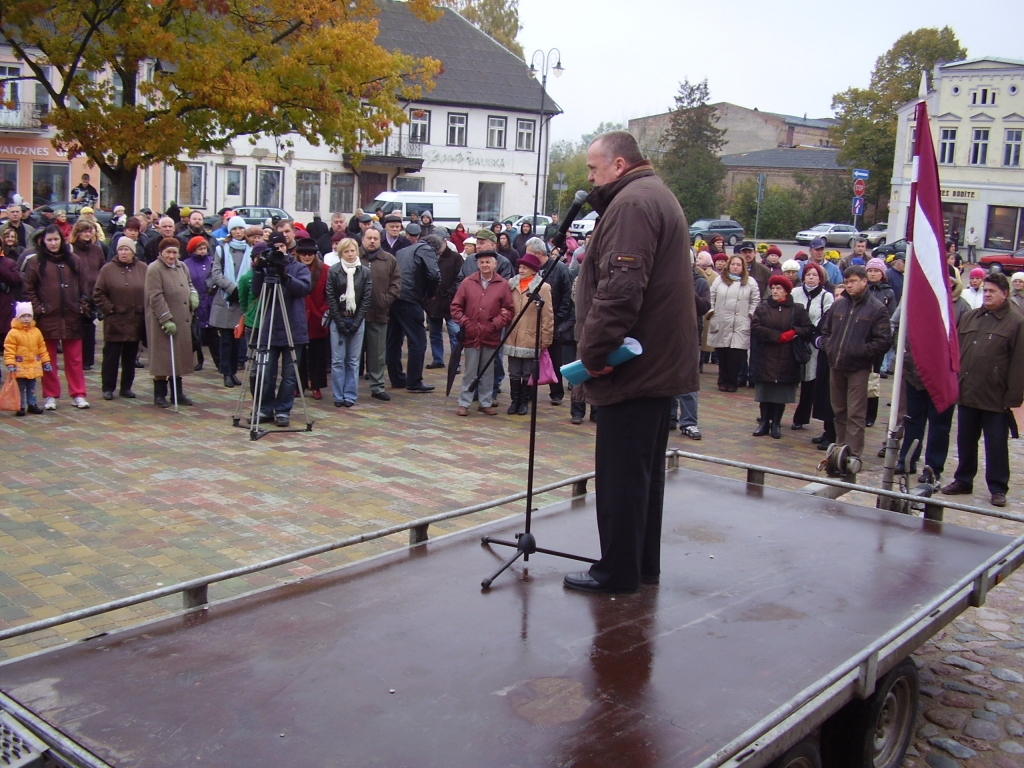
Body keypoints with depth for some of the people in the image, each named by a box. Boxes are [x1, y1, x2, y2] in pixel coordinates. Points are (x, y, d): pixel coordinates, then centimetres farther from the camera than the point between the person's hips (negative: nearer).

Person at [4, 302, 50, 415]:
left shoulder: (36, 332, 5)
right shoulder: (13, 333, -10)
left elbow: (42, 348, 10)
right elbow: (9, 350, -12)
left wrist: (46, 361, 9)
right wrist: (10, 364, -18)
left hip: (34, 366, 4)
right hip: (20, 367, -4)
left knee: (32, 387, 14)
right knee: (20, 388, 1)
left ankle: (32, 404, 23)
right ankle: (20, 407, 7)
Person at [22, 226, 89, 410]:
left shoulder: (73, 261, 7)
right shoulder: (35, 263, 0)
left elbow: (82, 287, 12)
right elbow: (29, 290, 1)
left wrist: (82, 307, 2)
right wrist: (38, 309, -8)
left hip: (72, 318, 2)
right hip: (47, 318, -1)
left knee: (74, 359, 5)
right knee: (48, 359, 7)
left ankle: (78, 394, 12)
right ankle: (50, 396, 14)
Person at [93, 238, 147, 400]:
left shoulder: (143, 269, 4)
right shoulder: (108, 269, -1)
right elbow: (98, 294, -1)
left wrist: (144, 311, -2)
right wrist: (109, 309, -8)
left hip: (136, 322, 2)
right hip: (114, 322, -2)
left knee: (130, 357, 10)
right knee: (111, 357, 3)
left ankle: (126, 387, 20)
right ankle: (108, 388, 12)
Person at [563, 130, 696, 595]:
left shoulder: (631, 203, -14)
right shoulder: (659, 198, 20)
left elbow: (619, 289, -26)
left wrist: (593, 351, -20)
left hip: (632, 367, -11)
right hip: (659, 362, 11)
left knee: (620, 472, -3)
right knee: (645, 469, 16)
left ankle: (618, 571, 5)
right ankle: (643, 565, 25)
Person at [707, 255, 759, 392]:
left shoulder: (750, 282, 6)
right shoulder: (719, 280, 9)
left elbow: (755, 300, 10)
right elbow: (711, 297, 13)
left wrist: (751, 314, 1)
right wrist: (711, 311, 4)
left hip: (741, 325, -1)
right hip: (721, 324, 1)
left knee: (736, 356, -6)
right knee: (722, 354, 3)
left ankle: (732, 382, 5)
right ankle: (723, 381, 13)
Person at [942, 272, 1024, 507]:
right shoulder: (969, 317, 11)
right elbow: (956, 351, 12)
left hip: (996, 398, -5)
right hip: (967, 393, 5)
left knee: (996, 444, 4)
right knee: (965, 441, 14)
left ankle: (998, 488, 15)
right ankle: (963, 480, 27)